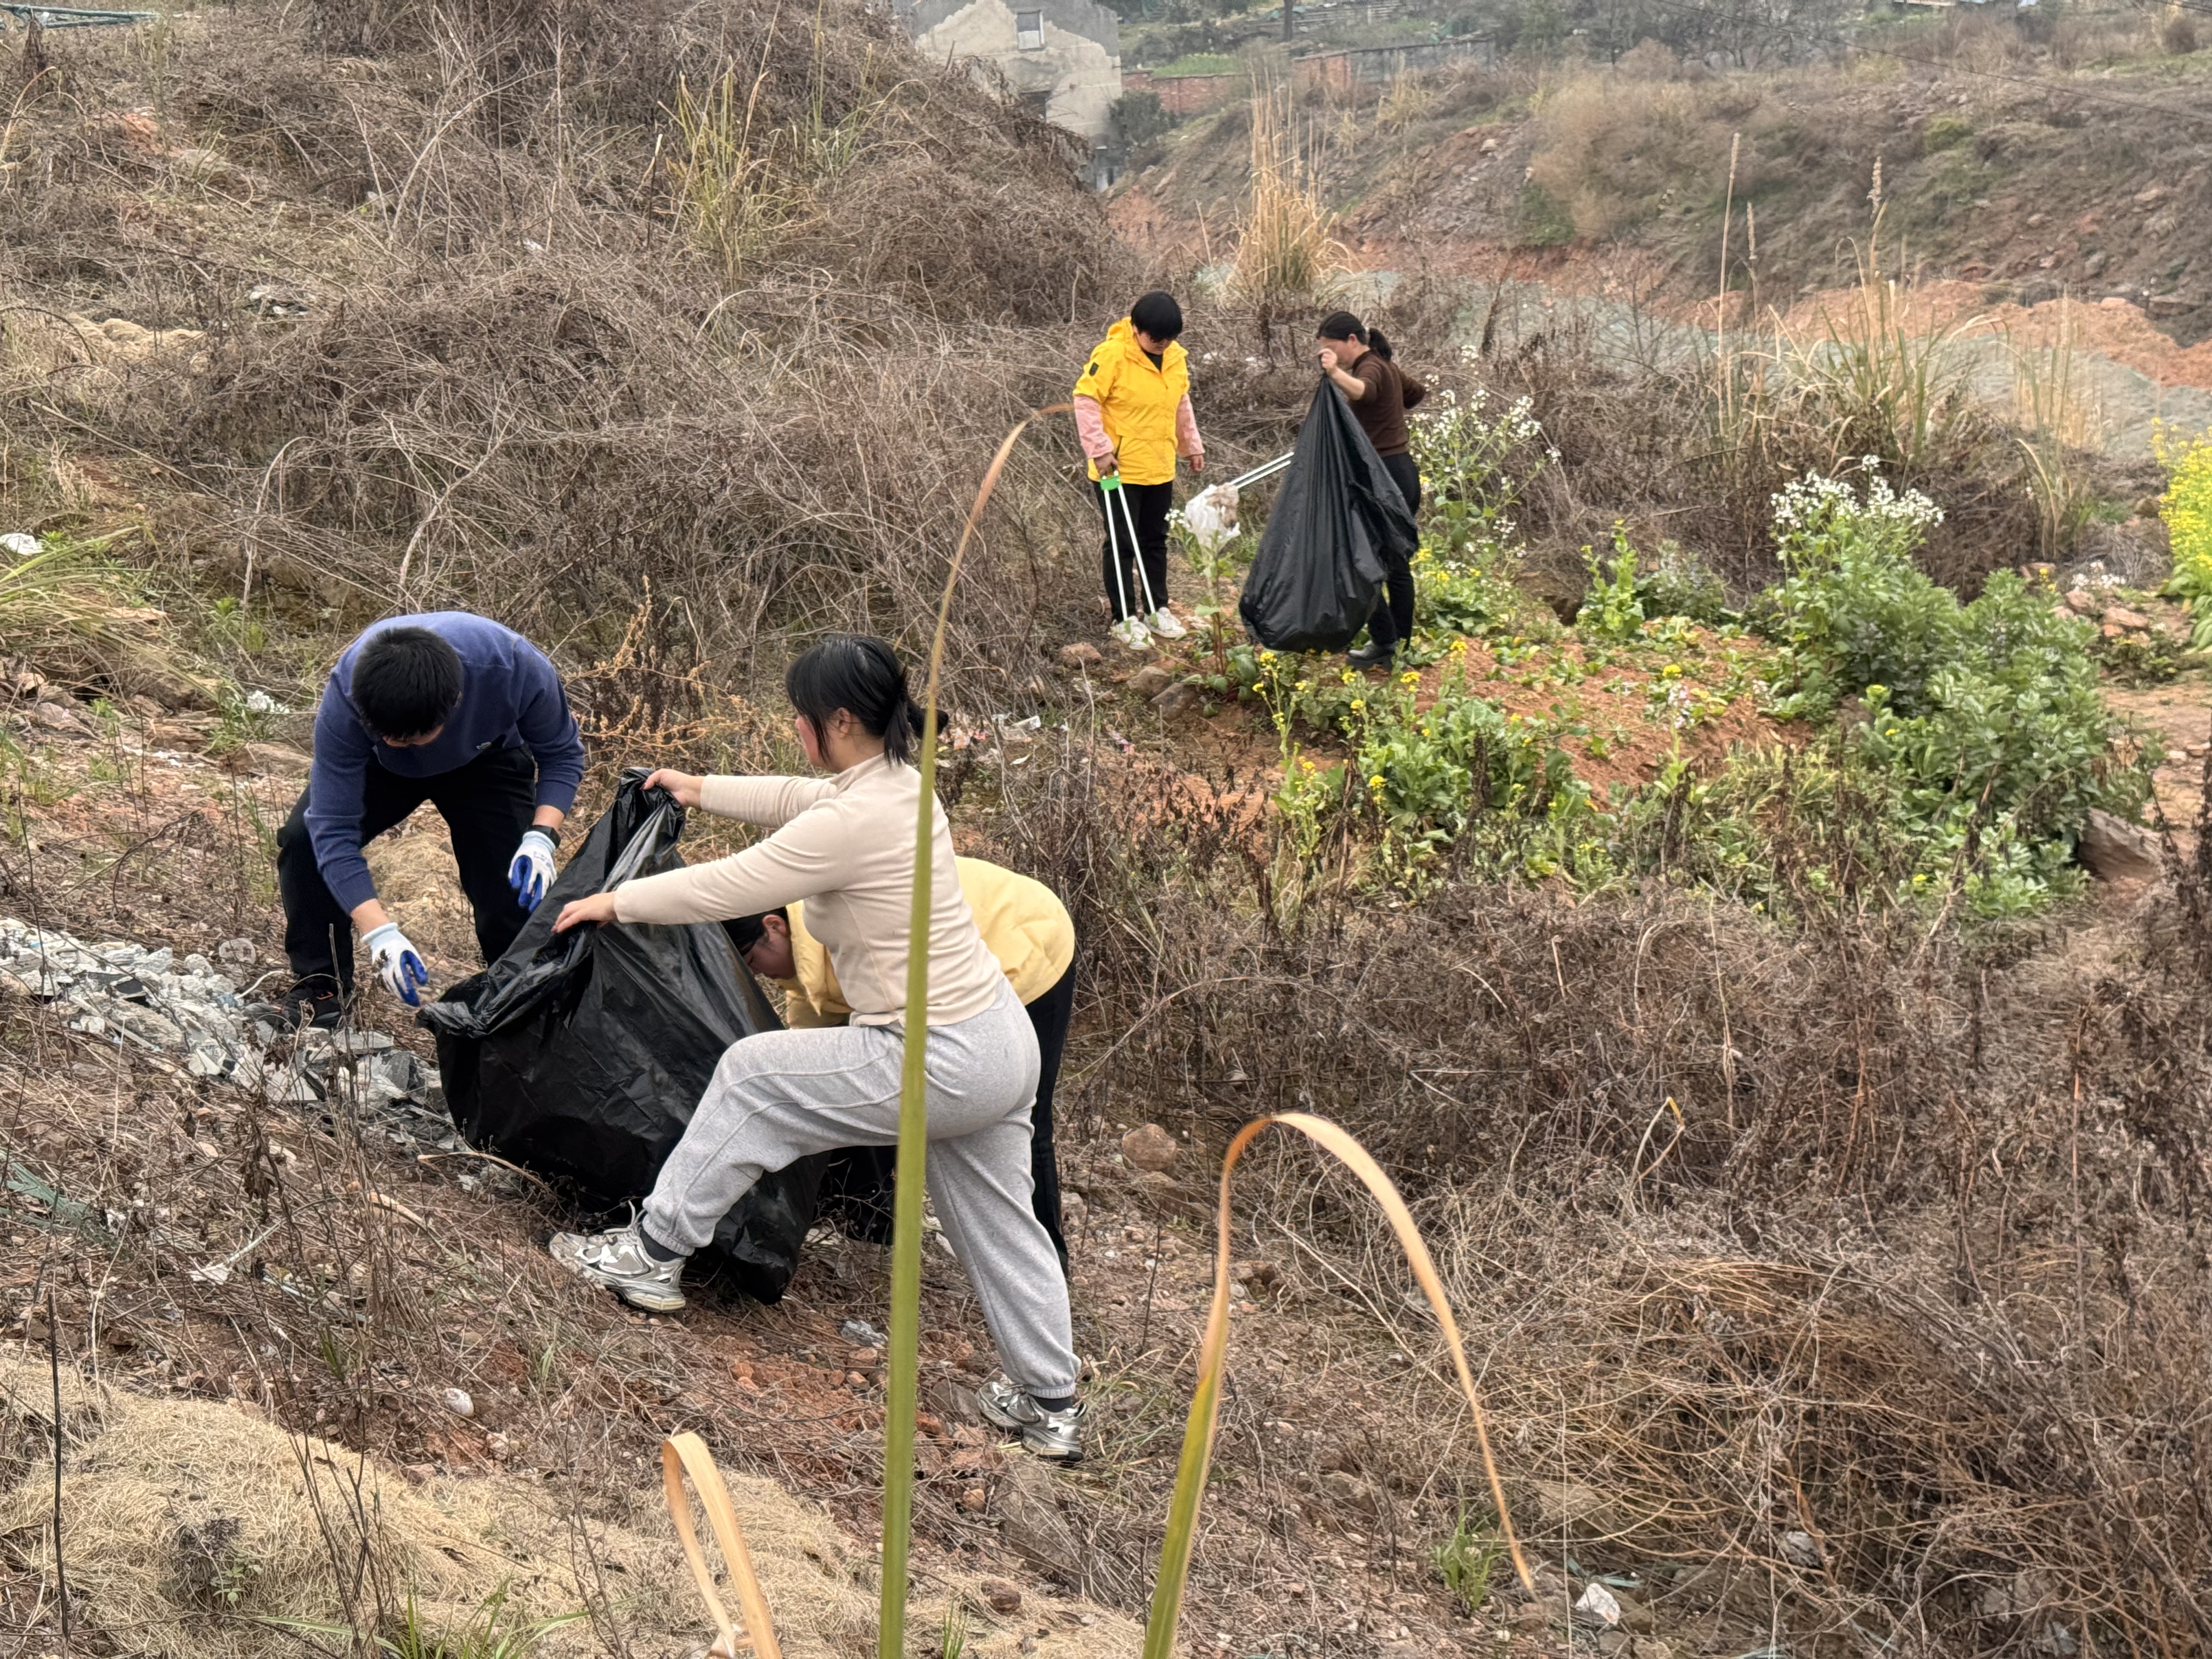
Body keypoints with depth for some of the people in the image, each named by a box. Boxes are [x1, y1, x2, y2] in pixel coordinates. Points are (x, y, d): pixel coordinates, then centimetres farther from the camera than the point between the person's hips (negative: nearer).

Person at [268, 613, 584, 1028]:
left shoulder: (517, 668, -41)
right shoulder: (344, 699, -40)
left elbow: (562, 753, -21)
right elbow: (333, 831, -37)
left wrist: (541, 837, -39)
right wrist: (380, 933, -47)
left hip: (486, 763, 0)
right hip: (381, 767, 0)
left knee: (520, 888, -17)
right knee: (304, 837, -22)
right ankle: (321, 985, -3)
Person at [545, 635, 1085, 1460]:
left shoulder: (855, 821, -21)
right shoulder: (899, 782, 7)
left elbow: (723, 889, -13)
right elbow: (793, 799, 28)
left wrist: (617, 901, 2)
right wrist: (702, 790, 39)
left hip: (940, 1063, -9)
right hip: (1001, 1043, 9)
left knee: (750, 1074, 5)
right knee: (997, 1225, 20)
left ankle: (655, 1253, 17)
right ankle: (1050, 1406, 32)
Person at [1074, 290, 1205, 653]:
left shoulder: (1176, 357, 2)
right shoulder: (1111, 354, -18)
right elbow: (1086, 400, -16)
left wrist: (1192, 446, 19)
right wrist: (1100, 449, -20)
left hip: (1160, 469, 6)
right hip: (1118, 470, -6)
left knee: (1155, 541, 17)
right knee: (1121, 544, 2)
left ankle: (1158, 609, 29)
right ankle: (1125, 618, 10)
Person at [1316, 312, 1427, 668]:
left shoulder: (1371, 367, -15)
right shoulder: (1386, 366, 14)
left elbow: (1363, 391, -41)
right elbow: (1418, 393, 34)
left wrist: (1336, 373, -59)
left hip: (1385, 476, -10)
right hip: (1404, 474, 10)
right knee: (1396, 563, 15)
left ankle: (1384, 642, 0)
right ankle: (1401, 643, 21)